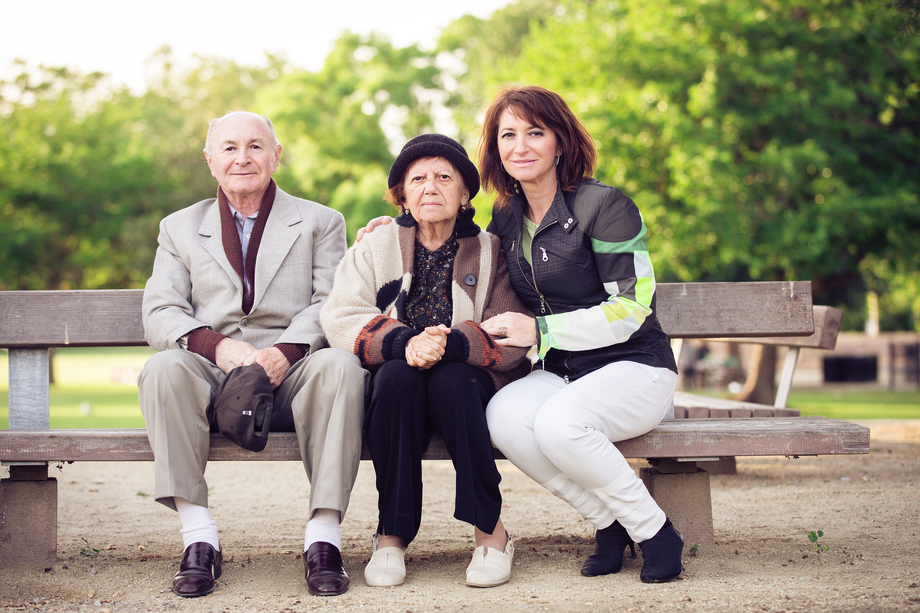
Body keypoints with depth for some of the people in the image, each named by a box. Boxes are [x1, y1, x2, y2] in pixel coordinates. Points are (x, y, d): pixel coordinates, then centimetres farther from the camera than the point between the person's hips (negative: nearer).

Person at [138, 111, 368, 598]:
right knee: (163, 368, -32)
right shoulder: (179, 228, 21)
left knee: (340, 365, -34)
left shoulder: (319, 223, 18)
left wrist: (285, 352, -18)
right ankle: (198, 537, -30)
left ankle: (323, 535, -32)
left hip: (293, 374, -1)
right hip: (213, 376, 1)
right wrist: (218, 345, -15)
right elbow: (159, 314, 7)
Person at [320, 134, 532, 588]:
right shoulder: (373, 249, 11)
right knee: (398, 374, -33)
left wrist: (450, 344, -25)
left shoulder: (490, 253, 8)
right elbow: (339, 318, -4)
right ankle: (392, 534, -25)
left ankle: (490, 529, -23)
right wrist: (404, 341, -23)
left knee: (451, 379, -34)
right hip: (397, 390, 1)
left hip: (468, 384, -1)